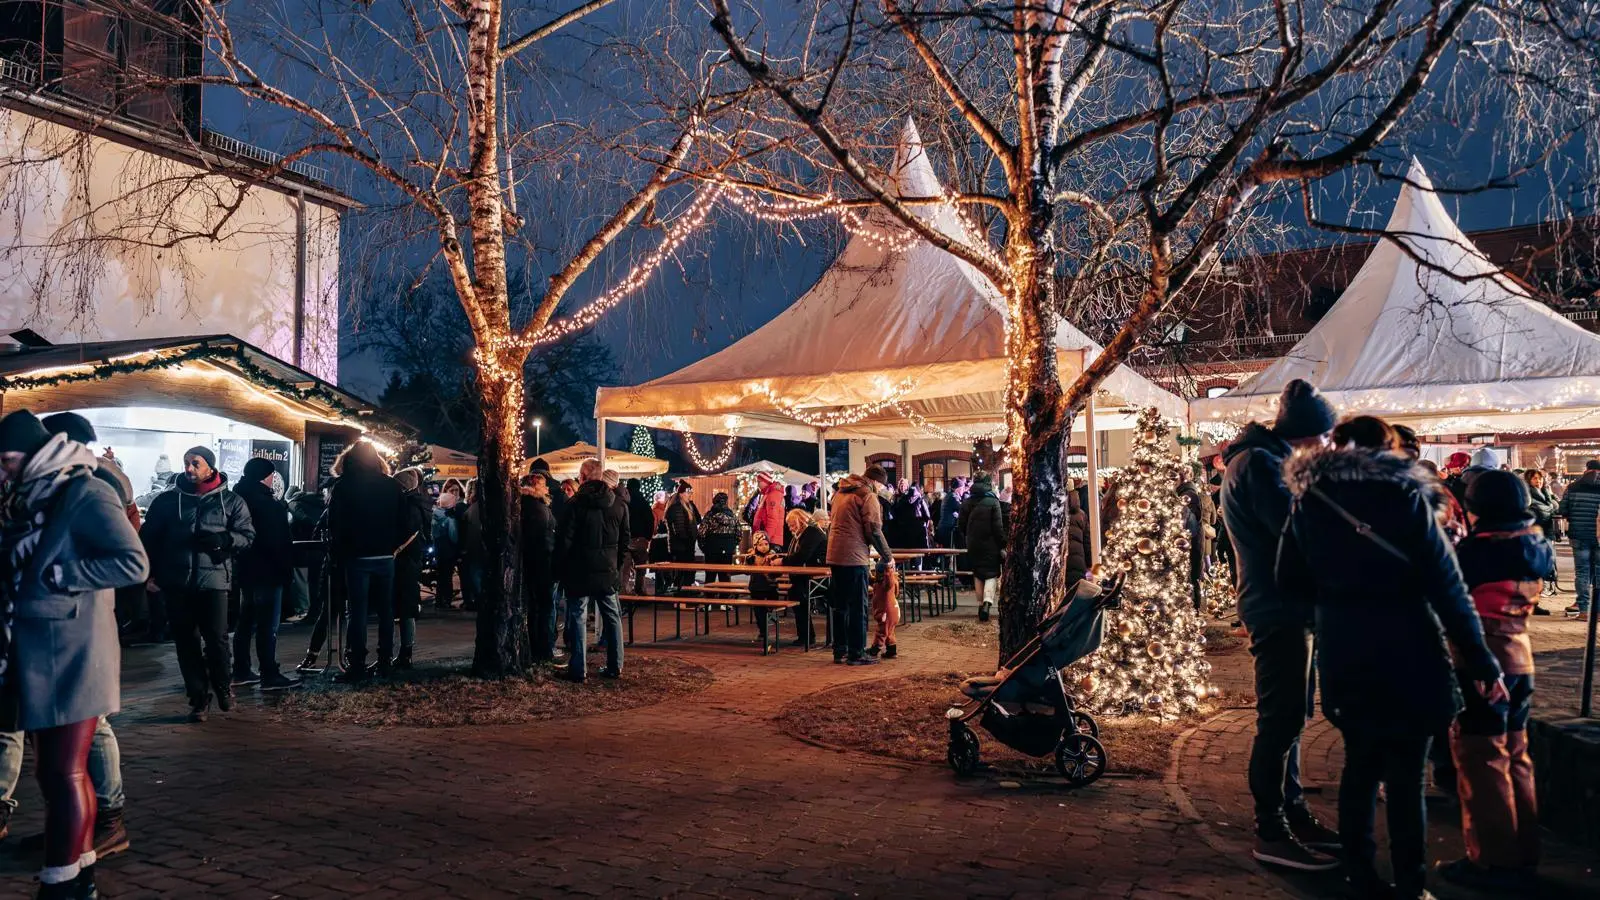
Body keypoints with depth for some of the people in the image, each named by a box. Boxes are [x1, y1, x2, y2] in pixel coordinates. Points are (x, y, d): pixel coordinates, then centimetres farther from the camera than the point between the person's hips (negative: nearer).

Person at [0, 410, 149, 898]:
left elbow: (134, 563, -18)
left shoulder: (84, 494, -10)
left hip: (70, 658, -8)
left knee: (64, 773, -3)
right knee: (55, 771, 14)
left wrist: (57, 574, -19)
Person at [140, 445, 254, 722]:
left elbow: (247, 535, 5)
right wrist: (151, 572, 1)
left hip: (214, 580, -2)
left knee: (217, 639, -5)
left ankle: (223, 686, 21)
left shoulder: (230, 501, 6)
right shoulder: (167, 500, 8)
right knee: (186, 642, 6)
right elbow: (149, 538, 10)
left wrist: (223, 538, -15)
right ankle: (198, 698, 16)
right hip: (176, 583, 2)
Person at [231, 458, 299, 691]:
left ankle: (241, 671, 19)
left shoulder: (239, 498, 11)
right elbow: (280, 540, -16)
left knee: (246, 621, 14)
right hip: (267, 571, -9)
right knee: (268, 625, -7)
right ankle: (270, 676, -6)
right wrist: (286, 568, -11)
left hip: (246, 569, 9)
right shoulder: (268, 503, -15)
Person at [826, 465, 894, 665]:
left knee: (839, 605, 13)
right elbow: (874, 530, -15)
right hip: (854, 557, -8)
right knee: (858, 607, -2)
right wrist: (887, 556, -3)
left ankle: (840, 651, 18)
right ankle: (857, 654, 1)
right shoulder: (868, 495, -9)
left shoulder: (841, 492, 17)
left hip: (834, 555, 8)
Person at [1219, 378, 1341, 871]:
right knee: (1280, 720, -6)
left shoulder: (1269, 460, 17)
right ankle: (1271, 832, 1)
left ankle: (1293, 812, 28)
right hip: (1278, 609, -11)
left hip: (1288, 606, 11)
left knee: (1289, 717, 17)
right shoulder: (1259, 464, -15)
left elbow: (1291, 527, 15)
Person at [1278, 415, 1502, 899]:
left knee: (1360, 764, 16)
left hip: (1342, 657, 4)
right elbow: (1447, 585, -9)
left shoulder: (1308, 501, 3)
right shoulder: (1405, 496, -8)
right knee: (1406, 776, 4)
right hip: (1407, 655, -4)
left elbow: (1291, 579, 7)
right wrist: (1480, 661, -5)